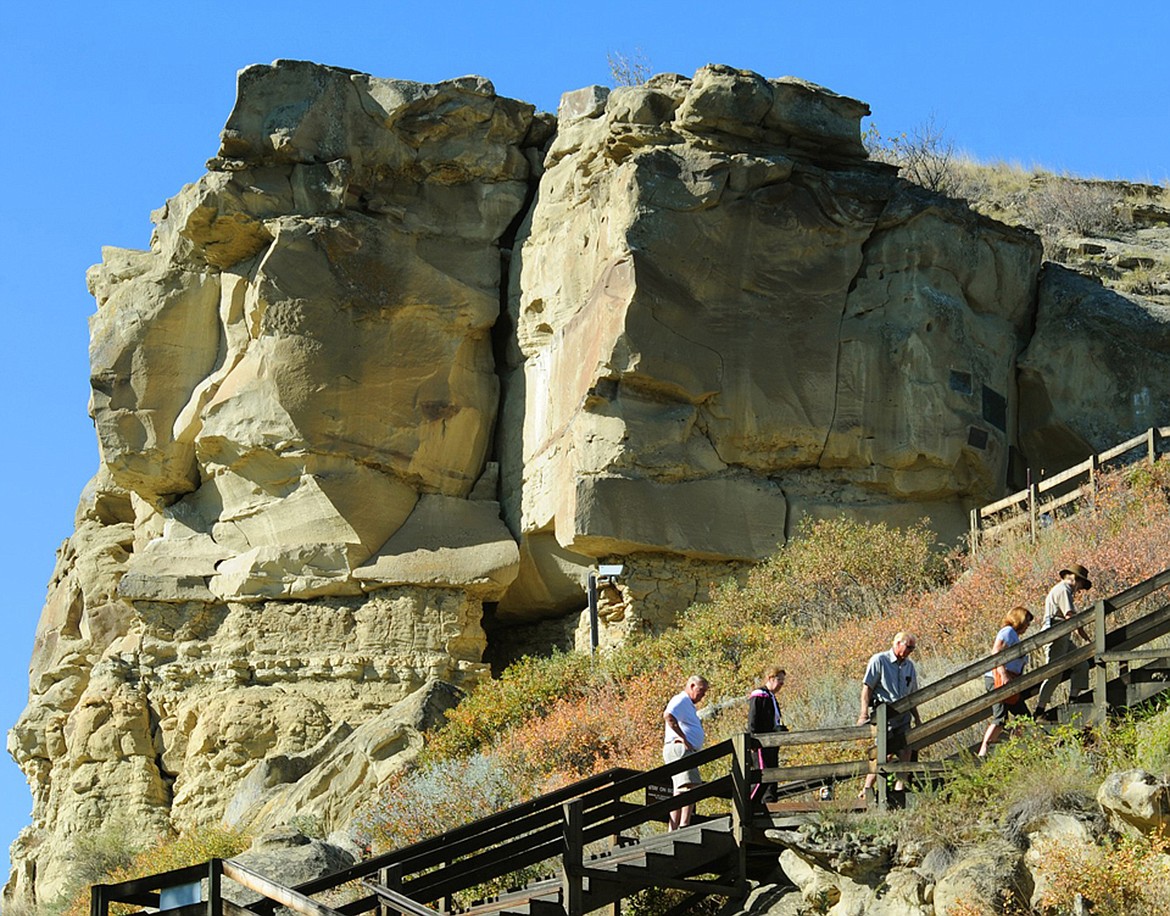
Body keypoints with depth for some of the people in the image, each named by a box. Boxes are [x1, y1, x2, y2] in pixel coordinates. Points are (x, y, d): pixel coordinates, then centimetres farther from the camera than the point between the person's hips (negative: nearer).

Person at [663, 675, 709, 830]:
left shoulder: (688, 705, 29)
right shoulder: (681, 700, -5)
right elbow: (668, 716, -23)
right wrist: (683, 738, -22)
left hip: (687, 751, 11)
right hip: (679, 748, -11)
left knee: (680, 793, 8)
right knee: (691, 786, -21)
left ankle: (673, 831, 7)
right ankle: (684, 826, -31)